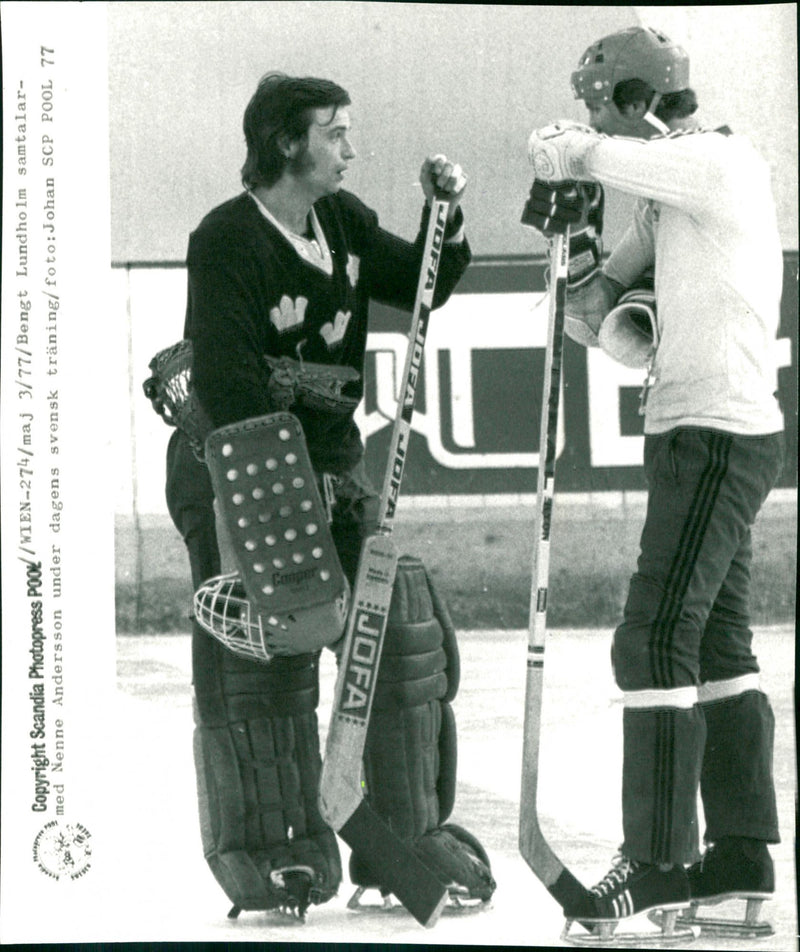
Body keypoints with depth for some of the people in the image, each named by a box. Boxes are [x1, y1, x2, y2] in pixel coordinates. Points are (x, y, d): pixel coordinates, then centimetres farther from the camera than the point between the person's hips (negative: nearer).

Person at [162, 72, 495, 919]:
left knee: (404, 638, 0)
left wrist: (446, 218, -1)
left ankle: (409, 830, 10)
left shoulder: (346, 223, 6)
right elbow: (226, 381, -21)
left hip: (330, 463, 7)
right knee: (250, 666, -6)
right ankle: (256, 852, 3)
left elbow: (421, 288, 17)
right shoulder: (226, 240, -16)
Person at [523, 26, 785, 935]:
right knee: (718, 643, 11)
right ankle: (740, 850, 15)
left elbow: (573, 152, -23)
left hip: (718, 433, -10)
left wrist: (567, 150, -2)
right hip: (695, 434, 10)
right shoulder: (666, 201, 17)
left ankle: (658, 860, -12)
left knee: (656, 639, -12)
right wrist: (575, 243, -2)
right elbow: (602, 320, 17)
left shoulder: (723, 162, -12)